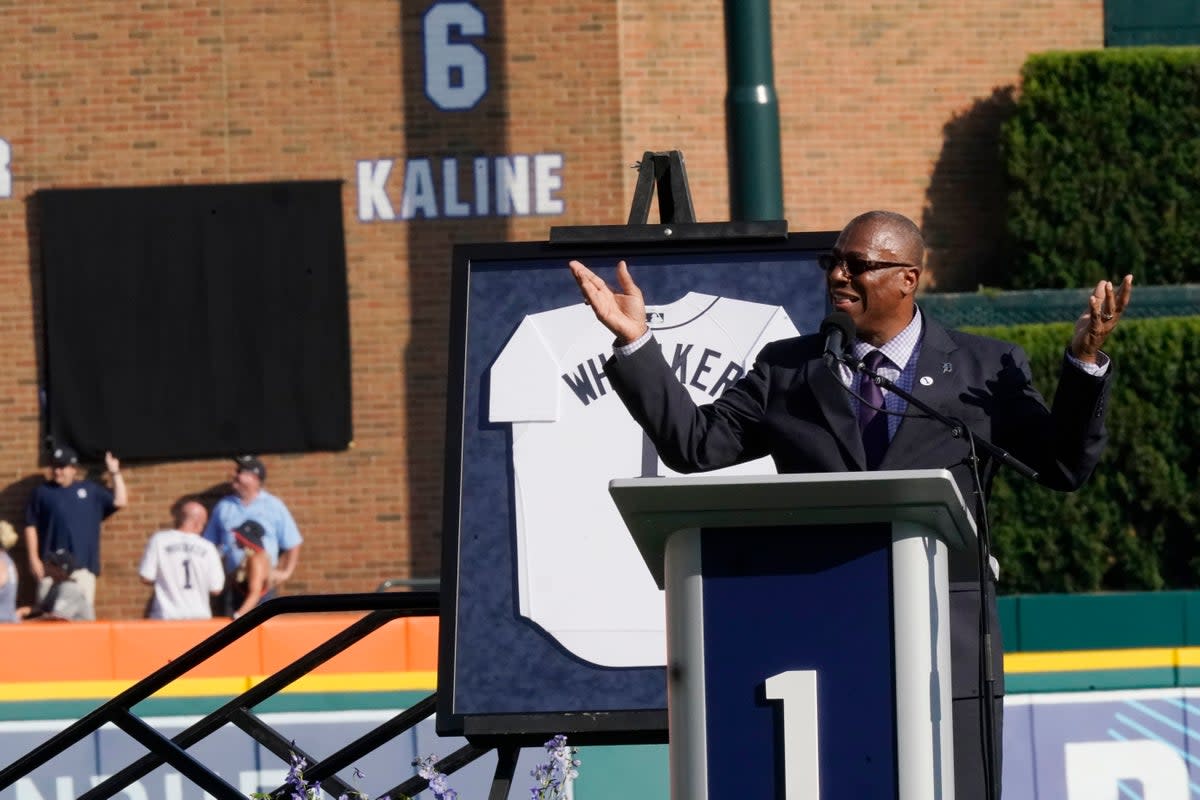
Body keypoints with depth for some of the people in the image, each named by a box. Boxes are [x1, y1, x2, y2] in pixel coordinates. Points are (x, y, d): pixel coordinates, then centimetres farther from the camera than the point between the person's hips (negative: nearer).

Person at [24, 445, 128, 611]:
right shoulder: (41, 492, 9)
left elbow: (120, 501, 12)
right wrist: (33, 558, -1)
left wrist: (115, 474, 7)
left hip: (83, 566, 2)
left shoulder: (91, 490, 15)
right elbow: (31, 527, 7)